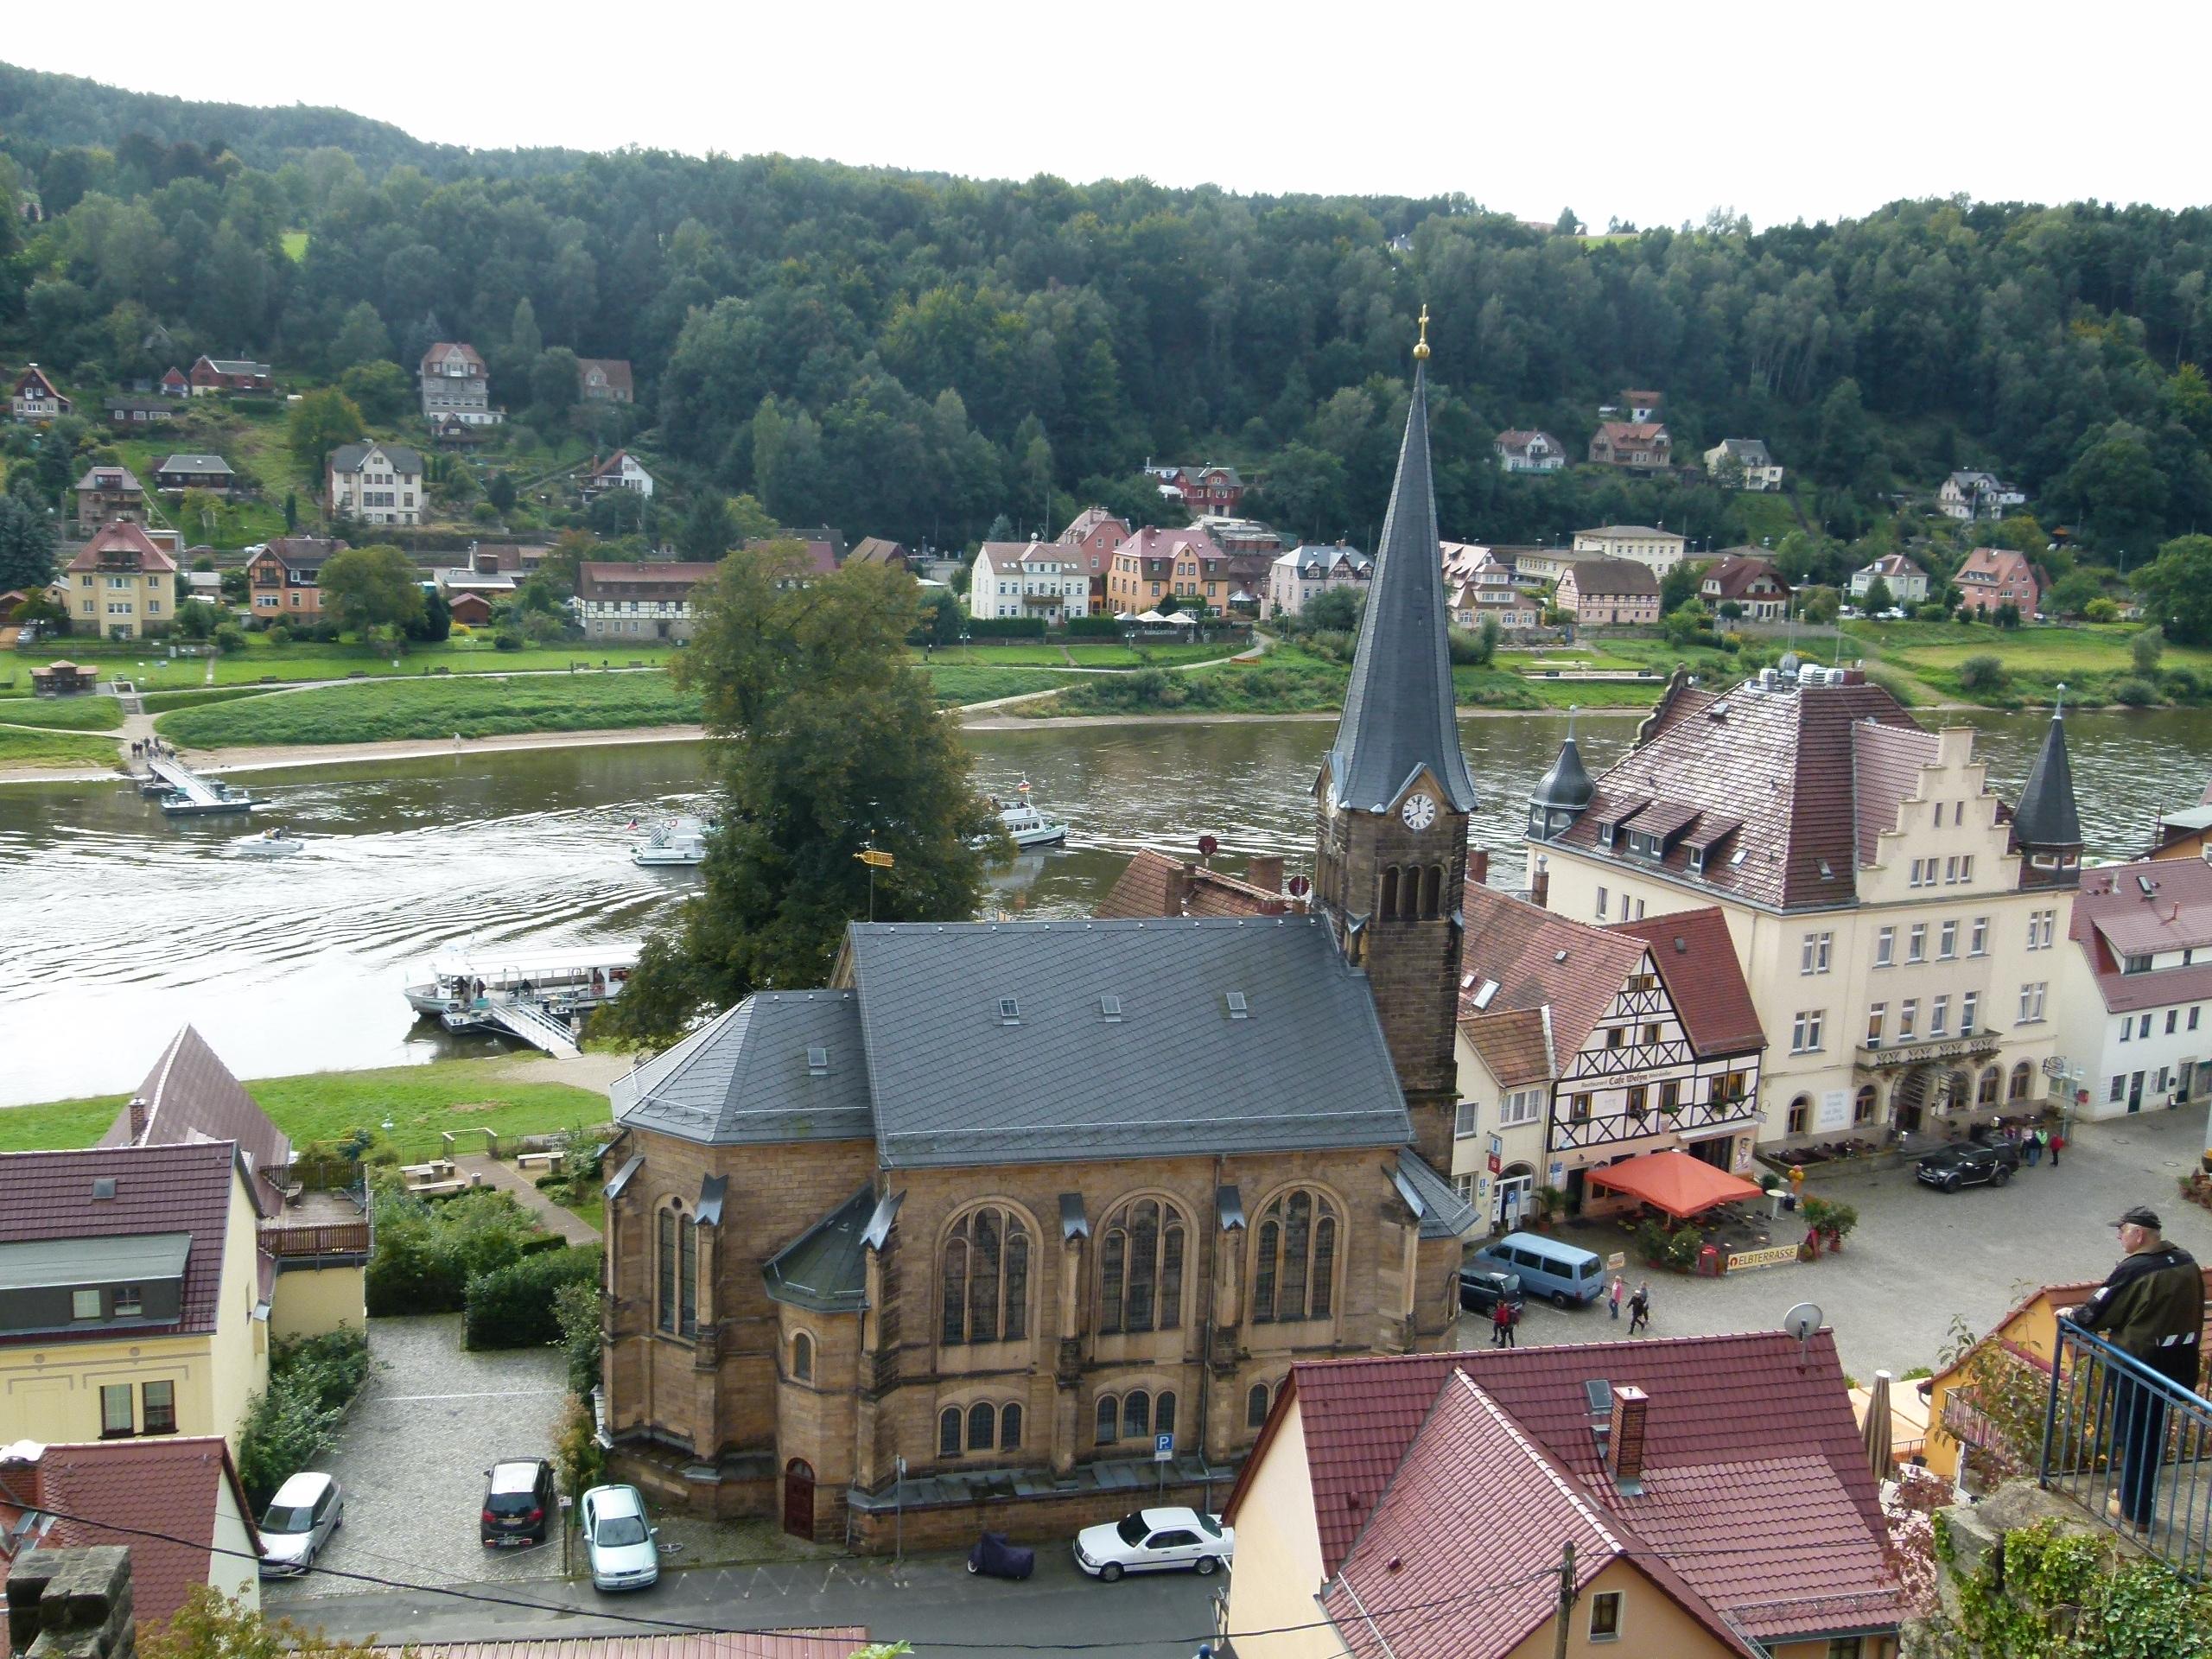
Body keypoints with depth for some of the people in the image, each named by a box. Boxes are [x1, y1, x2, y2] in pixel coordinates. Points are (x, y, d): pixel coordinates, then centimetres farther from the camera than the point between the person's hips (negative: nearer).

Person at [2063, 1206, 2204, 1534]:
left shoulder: (2133, 1271, -21)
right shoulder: (2186, 1262, 1)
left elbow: (2096, 1313, -14)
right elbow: (2193, 1312, 13)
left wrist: (2071, 1315, 6)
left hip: (2140, 1366, -7)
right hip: (2182, 1365, 7)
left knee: (2135, 1437, 7)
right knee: (2155, 1434, 19)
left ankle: (2135, 1511, 16)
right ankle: (2138, 1494, 32)